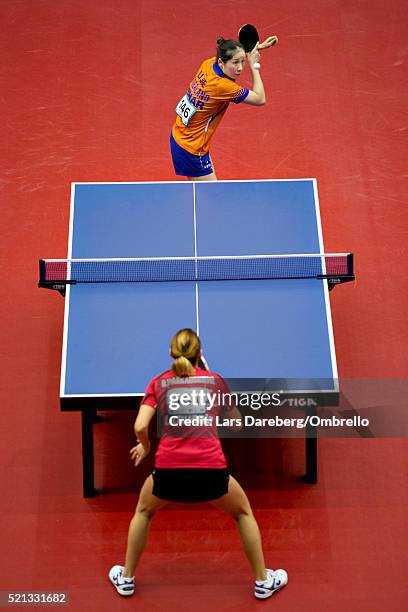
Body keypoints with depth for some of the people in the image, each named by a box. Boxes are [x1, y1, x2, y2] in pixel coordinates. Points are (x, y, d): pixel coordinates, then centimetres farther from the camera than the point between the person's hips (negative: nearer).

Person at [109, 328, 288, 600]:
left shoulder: (158, 382, 11)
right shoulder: (215, 379, 12)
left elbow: (140, 427, -1)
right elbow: (237, 422, 23)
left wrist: (145, 447, 21)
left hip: (169, 470, 1)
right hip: (211, 470, 0)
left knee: (143, 511, 34)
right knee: (243, 512, 30)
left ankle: (126, 578, 42)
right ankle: (263, 581, 36)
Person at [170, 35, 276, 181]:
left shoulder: (209, 63, -5)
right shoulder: (223, 86, -27)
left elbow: (233, 53, 21)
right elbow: (260, 99, -15)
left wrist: (257, 47, 11)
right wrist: (253, 66, -11)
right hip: (191, 150, -9)